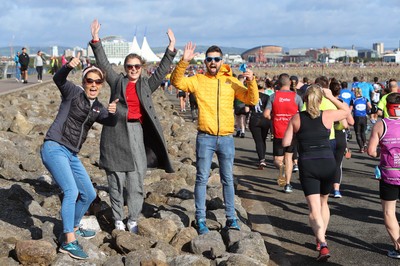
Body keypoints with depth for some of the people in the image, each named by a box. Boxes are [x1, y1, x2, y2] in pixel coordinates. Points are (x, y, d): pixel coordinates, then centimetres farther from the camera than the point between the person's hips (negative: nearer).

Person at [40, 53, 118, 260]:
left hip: (72, 155, 8)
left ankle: (74, 227, 37)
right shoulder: (73, 93, -4)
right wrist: (68, 66, -40)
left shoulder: (97, 108, 14)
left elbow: (111, 123, 6)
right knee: (71, 191, -23)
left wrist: (112, 112, -16)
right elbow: (58, 79, -20)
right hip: (54, 148, -8)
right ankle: (68, 242, -21)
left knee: (89, 194, 16)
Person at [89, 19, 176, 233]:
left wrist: (171, 48, 3)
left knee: (136, 179, 0)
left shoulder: (146, 85, 14)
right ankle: (118, 218, 14)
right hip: (116, 132, -1)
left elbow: (161, 71, 9)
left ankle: (133, 220, 9)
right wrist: (95, 40, -1)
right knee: (117, 178, 2)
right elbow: (103, 63, 6)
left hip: (138, 132, 2)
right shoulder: (117, 81, 10)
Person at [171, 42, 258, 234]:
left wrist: (251, 82, -13)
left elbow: (252, 100, 5)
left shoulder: (231, 82, 6)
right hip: (205, 138, -1)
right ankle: (200, 219, 10)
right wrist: (184, 62, -21)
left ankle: (231, 218, 17)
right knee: (202, 178, 2)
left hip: (226, 138, 2)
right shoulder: (198, 80, 4)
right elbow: (177, 82, -8)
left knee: (228, 179, 9)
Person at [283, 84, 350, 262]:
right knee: (323, 202, 24)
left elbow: (285, 143, 1)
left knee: (314, 208, -5)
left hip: (307, 165, -1)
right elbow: (346, 111, 17)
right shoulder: (327, 116, -1)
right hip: (328, 163, 1)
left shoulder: (296, 118, -1)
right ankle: (321, 238, 33)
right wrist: (331, 97, 15)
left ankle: (323, 245, -24)